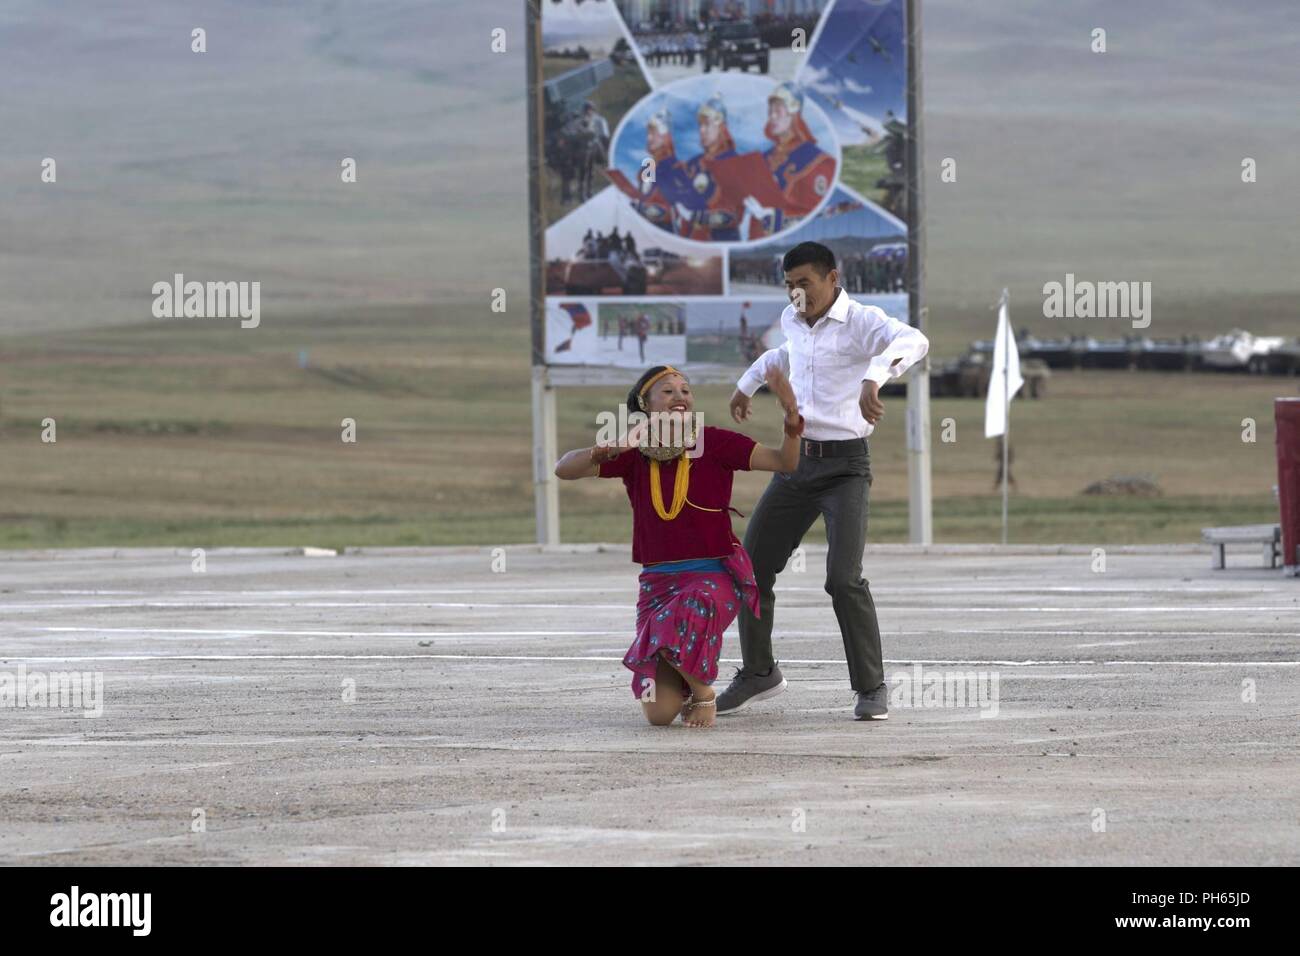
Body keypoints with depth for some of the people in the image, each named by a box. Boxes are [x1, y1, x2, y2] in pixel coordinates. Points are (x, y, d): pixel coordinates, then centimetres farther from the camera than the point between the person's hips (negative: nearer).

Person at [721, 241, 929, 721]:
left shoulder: (862, 321, -15)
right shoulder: (794, 320, 8)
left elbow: (913, 341, -38)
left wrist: (873, 377, -56)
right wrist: (747, 383, 47)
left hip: (845, 468, -7)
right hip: (796, 464, 7)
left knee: (844, 579, -21)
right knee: (751, 569, 7)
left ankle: (871, 687, -6)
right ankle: (759, 673, 28)